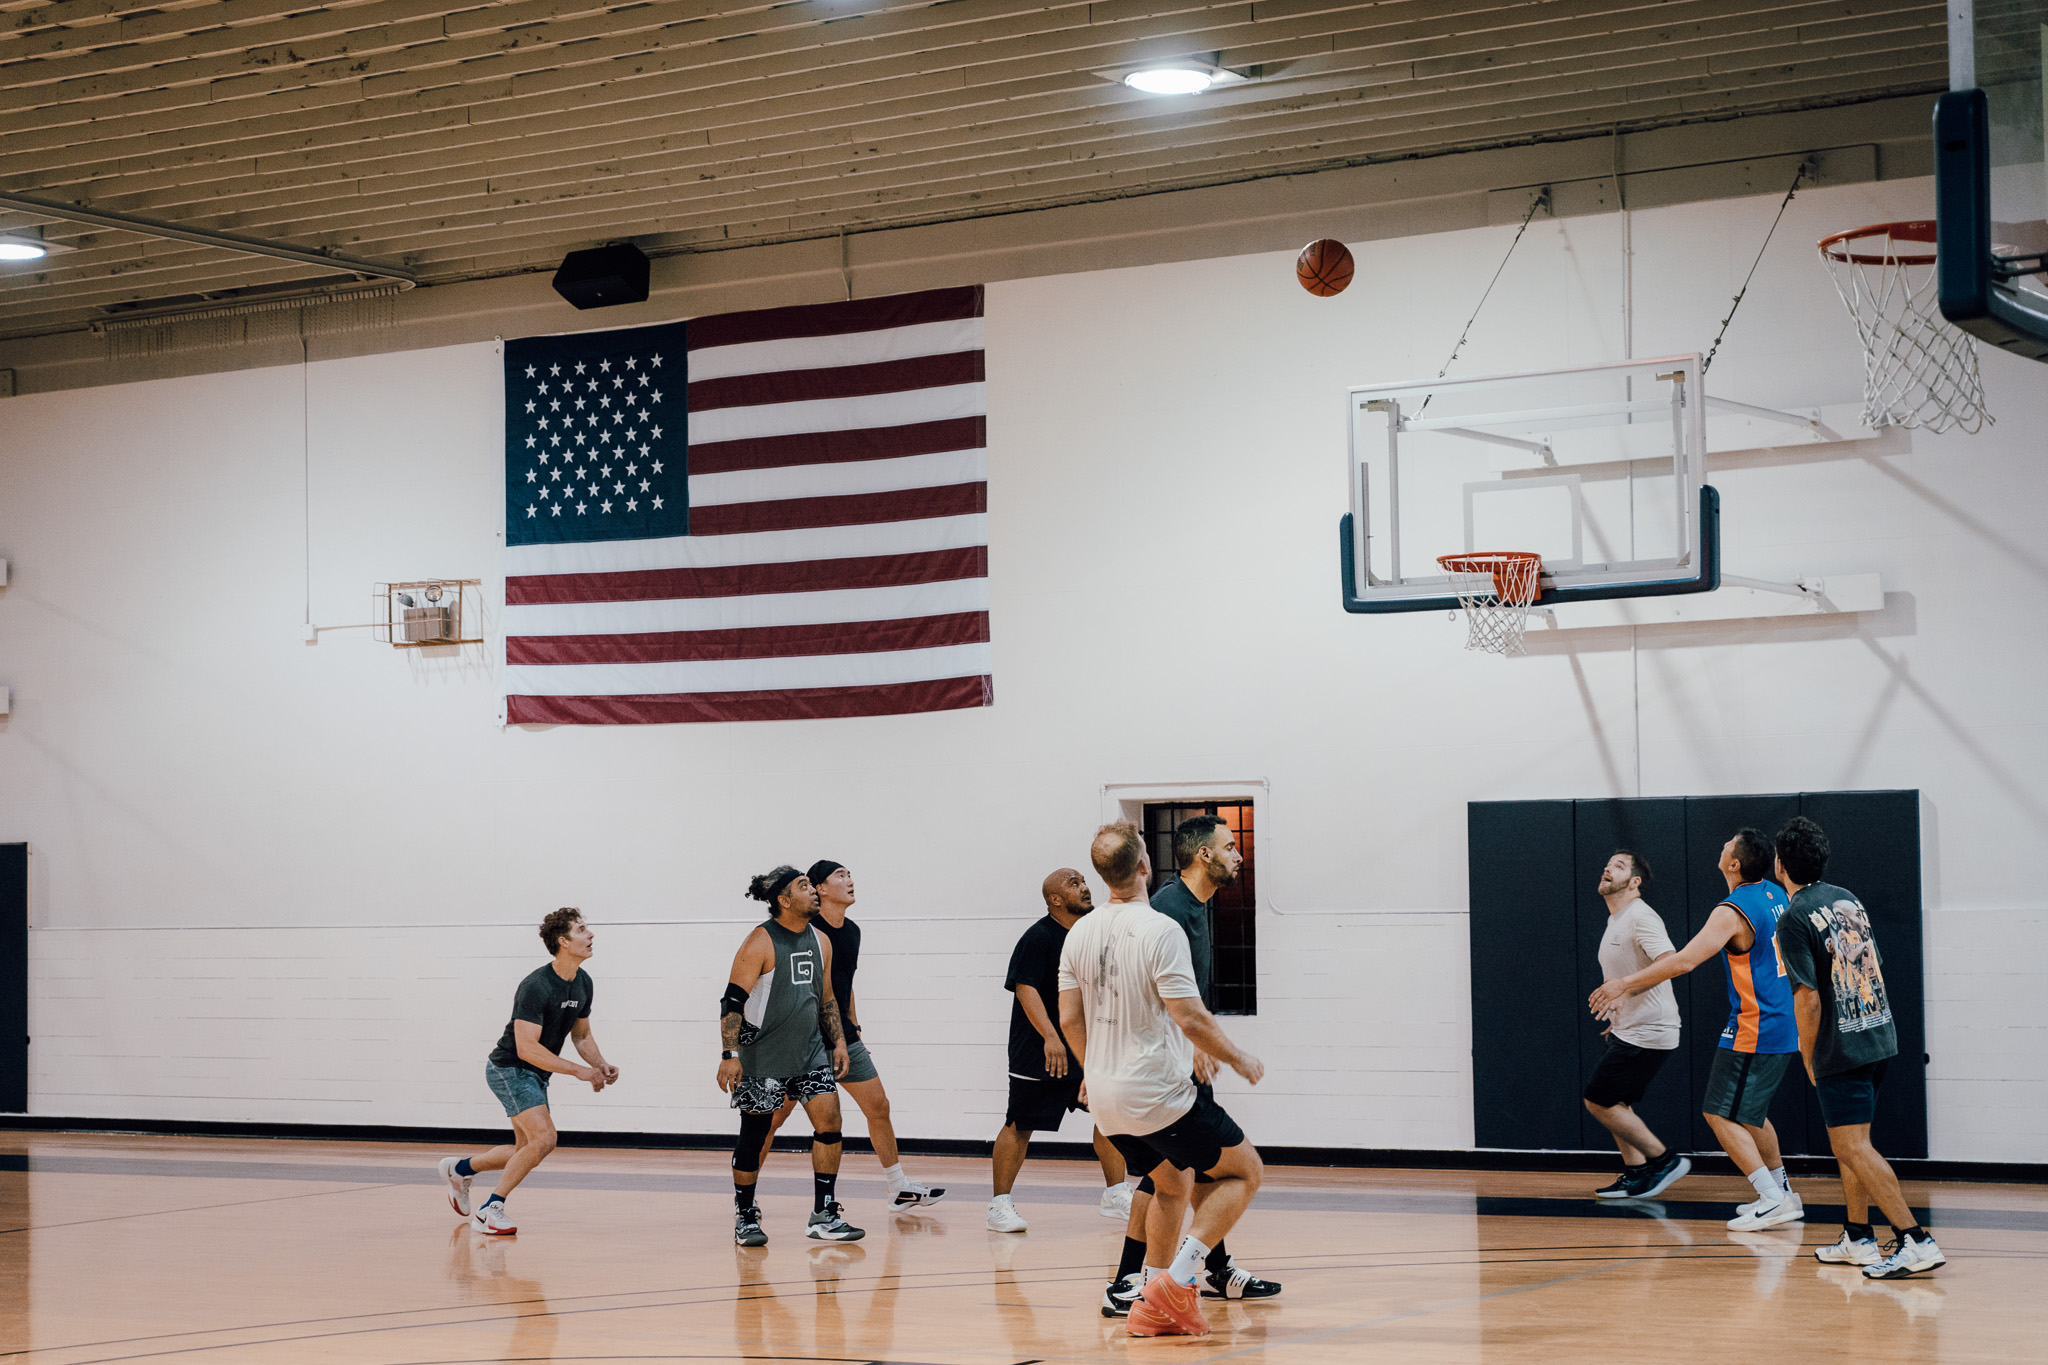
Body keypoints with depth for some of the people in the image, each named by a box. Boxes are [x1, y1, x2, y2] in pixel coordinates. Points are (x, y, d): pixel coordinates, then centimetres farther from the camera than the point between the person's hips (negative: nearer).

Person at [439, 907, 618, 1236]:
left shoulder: (583, 984, 1)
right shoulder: (536, 987, -26)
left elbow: (581, 1035, 15)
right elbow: (526, 1048, -30)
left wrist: (601, 1065, -4)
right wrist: (579, 1071, -30)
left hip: (535, 1075, 9)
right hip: (509, 1069, -9)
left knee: (526, 1150, 15)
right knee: (544, 1138, -22)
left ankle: (460, 1168, 38)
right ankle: (491, 1209, -12)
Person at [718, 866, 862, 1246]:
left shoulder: (820, 942, 8)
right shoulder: (761, 943, -13)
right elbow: (733, 1000, -15)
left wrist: (838, 1042, 10)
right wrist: (730, 1054, -22)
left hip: (809, 1050, 6)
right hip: (763, 1054, -6)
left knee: (828, 1118, -7)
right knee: (755, 1133, 1)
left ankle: (824, 1216, -2)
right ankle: (745, 1218, 16)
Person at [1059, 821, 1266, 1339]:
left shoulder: (1079, 935, 5)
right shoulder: (1160, 931, -17)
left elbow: (1070, 1018, 11)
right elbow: (1190, 1019, -20)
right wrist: (1239, 1059, -4)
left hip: (1108, 1101, 8)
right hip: (1161, 1096, -7)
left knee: (1173, 1183, 25)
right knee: (1246, 1170, 6)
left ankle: (1150, 1305, 19)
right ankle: (1179, 1277, -7)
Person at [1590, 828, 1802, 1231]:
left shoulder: (1733, 911, -19)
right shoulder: (1774, 894, 7)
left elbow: (1684, 961, -24)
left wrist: (1625, 984, -18)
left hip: (1755, 1030, -9)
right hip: (1785, 1029, 9)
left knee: (1721, 1115, -5)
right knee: (1749, 1112, 21)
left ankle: (1772, 1200, -10)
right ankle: (1782, 1194, 25)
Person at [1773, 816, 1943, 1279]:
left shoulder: (1794, 918, -13)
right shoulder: (1848, 900, 11)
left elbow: (1808, 998, -17)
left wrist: (1809, 1061, -5)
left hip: (1841, 1049, -8)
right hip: (1879, 1034, 8)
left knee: (1854, 1148, -8)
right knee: (1848, 1143, 18)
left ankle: (1916, 1241, -14)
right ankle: (1857, 1239, 23)